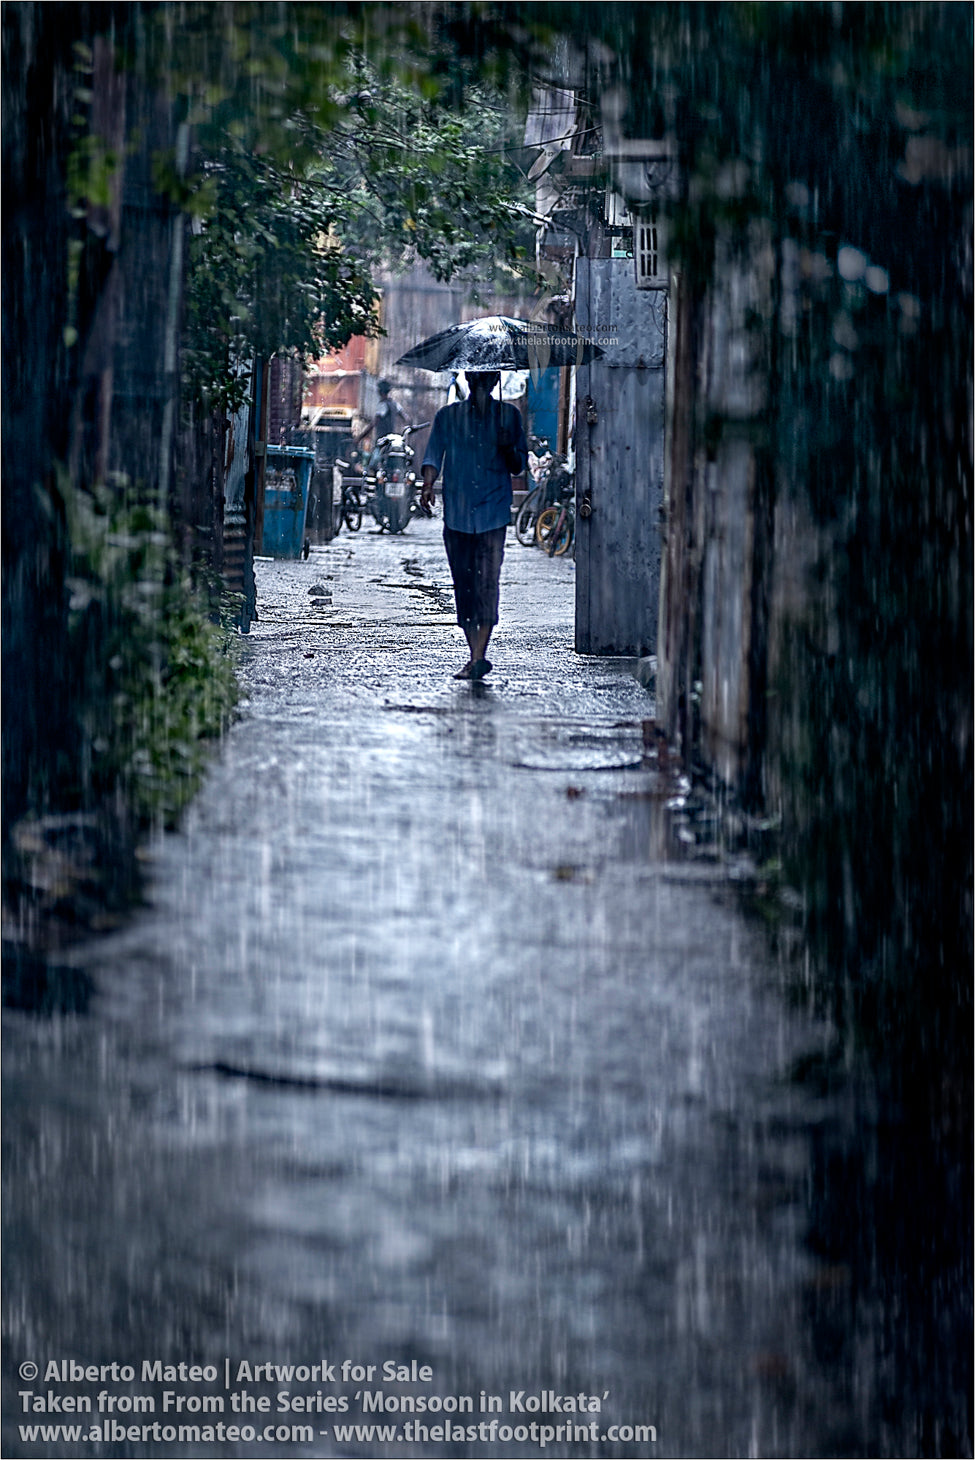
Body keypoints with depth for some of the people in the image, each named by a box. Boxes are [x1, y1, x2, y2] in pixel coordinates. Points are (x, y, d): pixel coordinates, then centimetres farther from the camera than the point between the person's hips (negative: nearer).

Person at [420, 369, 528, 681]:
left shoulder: (508, 416, 9)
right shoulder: (448, 416, 11)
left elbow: (519, 467, 12)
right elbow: (434, 454, 4)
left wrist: (508, 448, -9)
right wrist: (428, 485, -14)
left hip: (493, 513, -2)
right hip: (456, 514, 2)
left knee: (487, 584, -13)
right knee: (463, 585, 3)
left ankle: (478, 658, -17)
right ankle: (477, 657, 13)